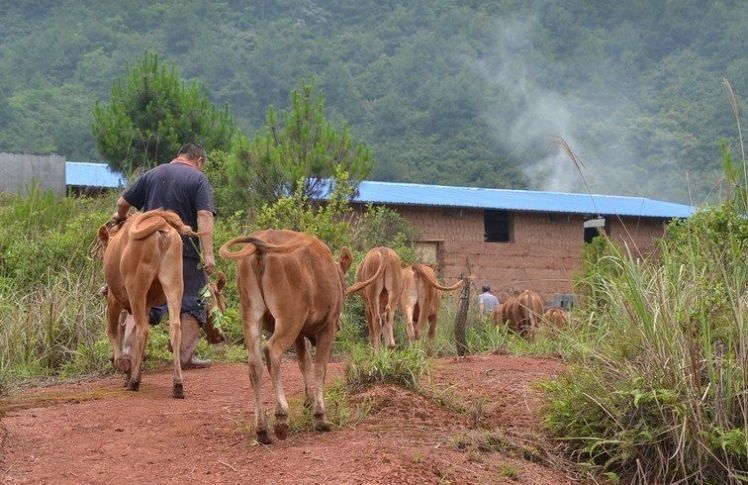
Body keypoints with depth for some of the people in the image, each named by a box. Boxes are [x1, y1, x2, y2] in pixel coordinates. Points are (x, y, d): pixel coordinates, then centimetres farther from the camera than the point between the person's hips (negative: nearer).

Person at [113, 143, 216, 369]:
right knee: (191, 301, 7)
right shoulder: (198, 179, -2)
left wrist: (121, 217, 34)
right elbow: (204, 217, -15)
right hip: (186, 252, -4)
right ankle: (186, 354, 3)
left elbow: (122, 203, 12)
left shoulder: (152, 174, 11)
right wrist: (208, 254, -20)